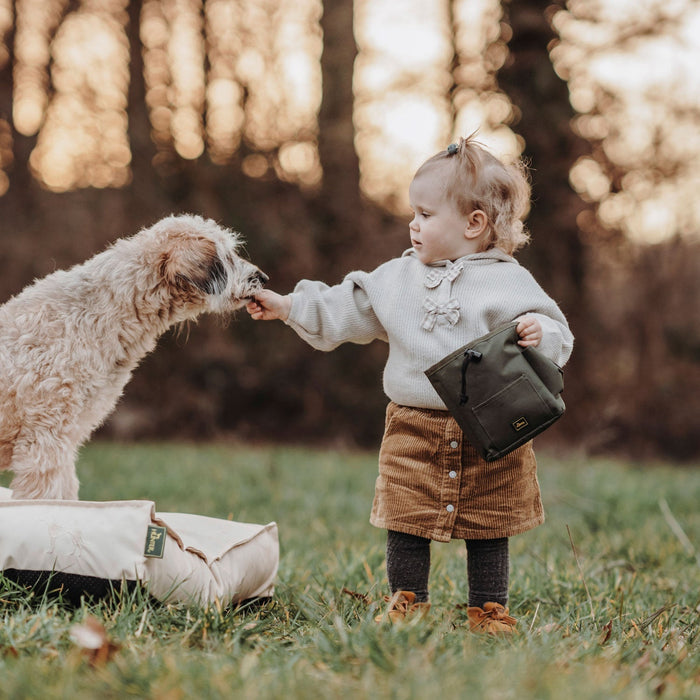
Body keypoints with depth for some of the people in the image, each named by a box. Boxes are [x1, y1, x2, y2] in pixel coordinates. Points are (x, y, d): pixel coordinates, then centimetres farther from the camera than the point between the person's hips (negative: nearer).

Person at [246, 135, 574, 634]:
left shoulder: (509, 282, -3)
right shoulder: (397, 278, 9)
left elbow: (555, 333, -4)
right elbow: (343, 310, 17)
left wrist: (539, 335, -26)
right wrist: (286, 306, 15)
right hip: (415, 432, 3)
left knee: (488, 532, 7)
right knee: (407, 526, 6)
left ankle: (490, 612, 21)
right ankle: (406, 606, 21)